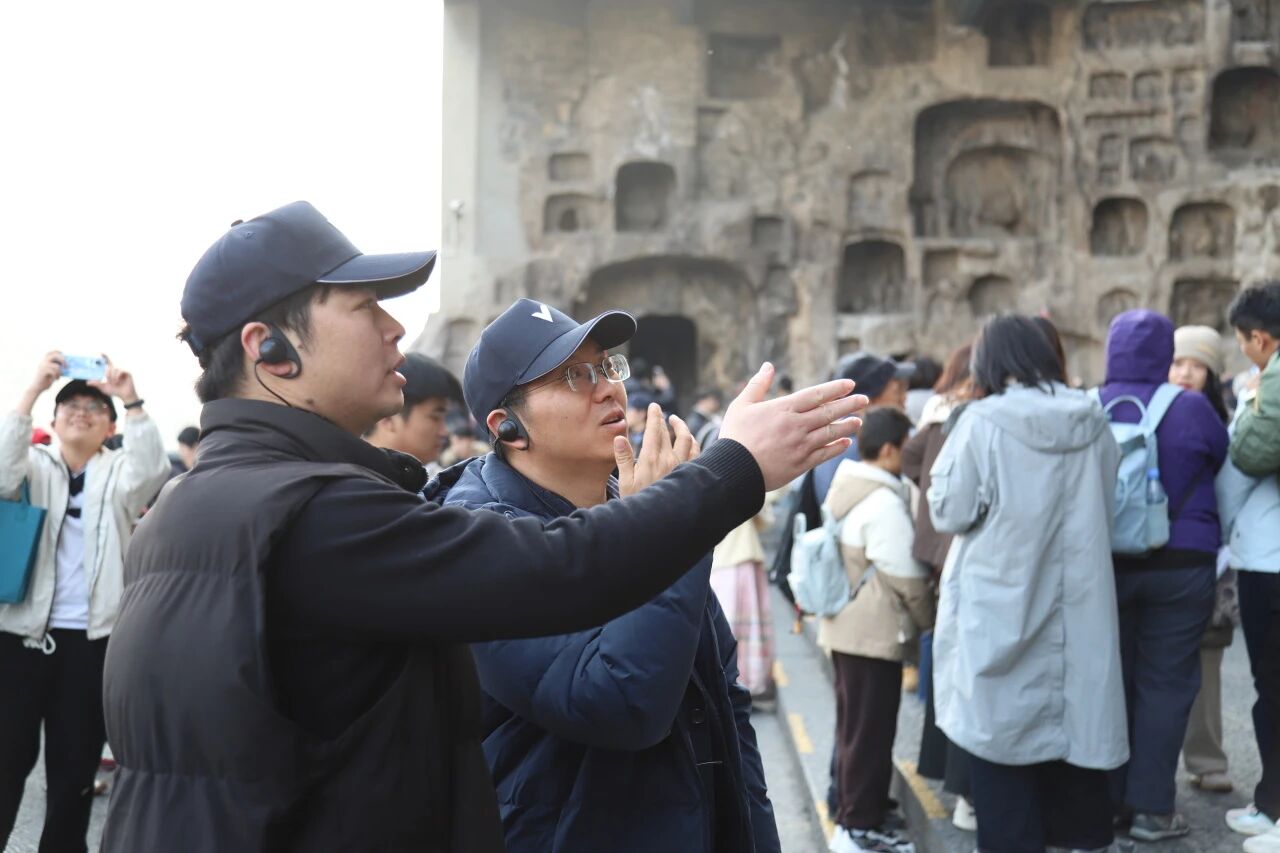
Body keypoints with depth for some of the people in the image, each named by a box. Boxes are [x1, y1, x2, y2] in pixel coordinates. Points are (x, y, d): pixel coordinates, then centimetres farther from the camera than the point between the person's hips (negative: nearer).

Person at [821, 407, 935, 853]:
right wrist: (931, 620, -2)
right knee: (872, 732, -1)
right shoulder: (884, 502, -19)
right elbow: (908, 578, -17)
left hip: (845, 627, 10)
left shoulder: (844, 489, 10)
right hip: (876, 633, -9)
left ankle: (853, 813, 25)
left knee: (854, 728, 16)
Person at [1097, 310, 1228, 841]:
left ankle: (1110, 798, 20)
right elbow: (1225, 465, 4)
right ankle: (1151, 808, 4)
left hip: (1104, 563, 3)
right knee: (1165, 683, 3)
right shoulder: (1191, 410, -11)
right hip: (1179, 564, -3)